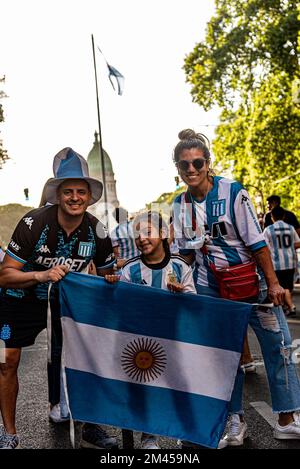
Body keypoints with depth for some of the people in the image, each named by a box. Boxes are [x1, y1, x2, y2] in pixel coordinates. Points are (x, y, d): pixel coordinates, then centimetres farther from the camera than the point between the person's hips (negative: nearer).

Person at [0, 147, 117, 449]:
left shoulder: (97, 232, -15)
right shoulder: (34, 223, -26)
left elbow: (107, 275, 3)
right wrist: (42, 275, -39)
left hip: (65, 297, 2)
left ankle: (89, 426, 15)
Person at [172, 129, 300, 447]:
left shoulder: (233, 193, -13)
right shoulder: (180, 205, 0)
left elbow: (256, 241, -12)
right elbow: (186, 252, 8)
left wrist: (273, 283, -12)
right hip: (211, 289, 3)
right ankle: (235, 420, 24)